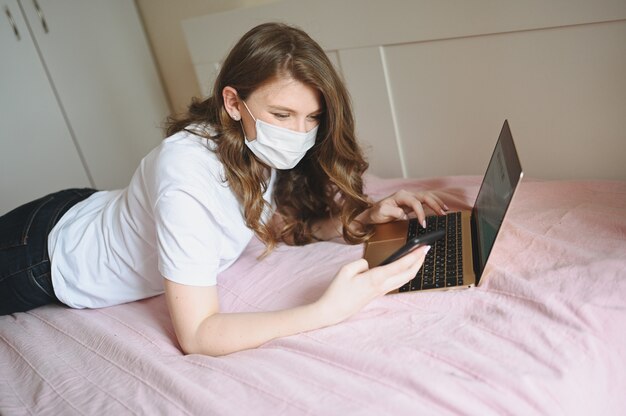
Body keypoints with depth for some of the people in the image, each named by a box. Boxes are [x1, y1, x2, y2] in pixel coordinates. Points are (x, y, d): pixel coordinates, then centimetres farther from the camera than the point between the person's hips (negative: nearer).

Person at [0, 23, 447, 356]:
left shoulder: (268, 151, -20)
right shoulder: (188, 175, -41)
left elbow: (285, 224, -4)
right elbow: (195, 334, -40)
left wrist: (368, 215, -20)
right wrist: (328, 310, -49)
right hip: (49, 256, -6)